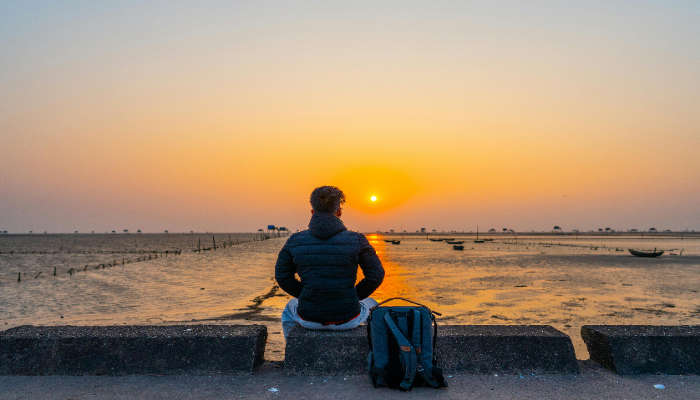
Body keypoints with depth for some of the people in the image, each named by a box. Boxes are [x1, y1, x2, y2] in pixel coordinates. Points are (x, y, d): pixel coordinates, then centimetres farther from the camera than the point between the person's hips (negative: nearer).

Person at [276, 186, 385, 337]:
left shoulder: (295, 241, -7)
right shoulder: (356, 240, -12)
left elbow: (282, 276, 4)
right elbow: (376, 275, -4)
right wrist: (352, 297, 8)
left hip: (309, 318, 1)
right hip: (347, 319, -1)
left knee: (290, 308, 40)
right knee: (371, 305, 36)